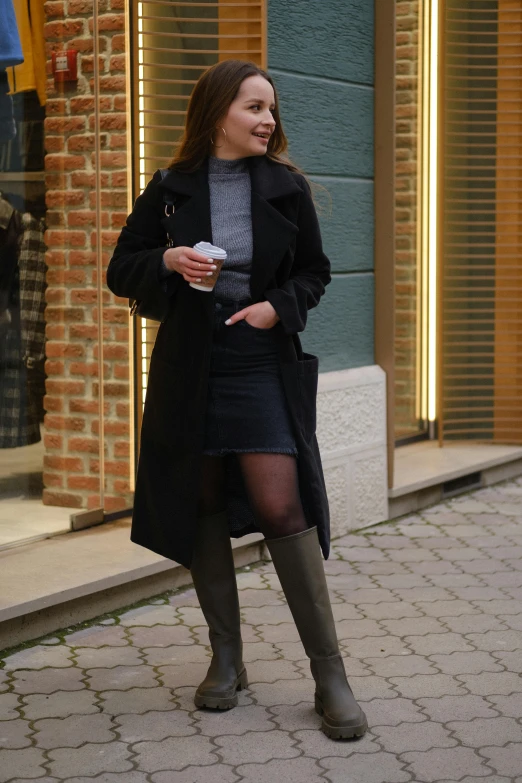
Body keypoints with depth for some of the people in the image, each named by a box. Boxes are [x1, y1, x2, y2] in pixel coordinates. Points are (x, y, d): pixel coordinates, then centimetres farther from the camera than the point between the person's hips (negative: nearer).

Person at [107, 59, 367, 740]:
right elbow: (120, 272, 7)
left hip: (265, 368, -1)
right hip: (190, 371, 2)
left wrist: (279, 306, -9)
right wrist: (166, 262, -13)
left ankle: (330, 675, -3)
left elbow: (315, 271, 11)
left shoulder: (286, 187, 3)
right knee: (204, 508, 7)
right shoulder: (170, 190, 2)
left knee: (283, 510, -10)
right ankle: (227, 661, 21)